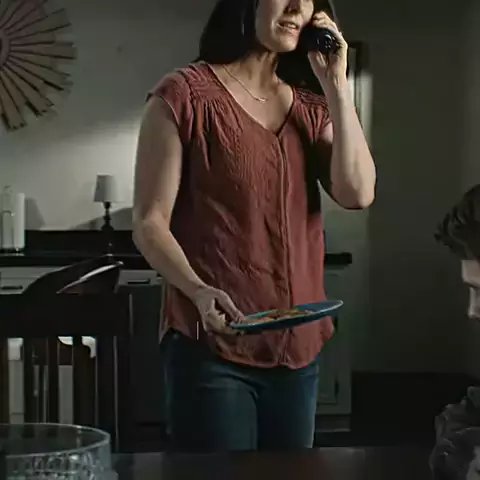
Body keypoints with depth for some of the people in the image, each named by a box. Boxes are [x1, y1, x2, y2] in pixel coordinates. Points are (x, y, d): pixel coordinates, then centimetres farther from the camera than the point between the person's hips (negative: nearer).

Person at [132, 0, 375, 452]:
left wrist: (336, 84, -4)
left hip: (297, 345, 6)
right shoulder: (184, 94, -6)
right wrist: (198, 291, -23)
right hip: (211, 345, -5)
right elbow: (149, 223, -7)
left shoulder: (310, 106, 12)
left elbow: (358, 192, -3)